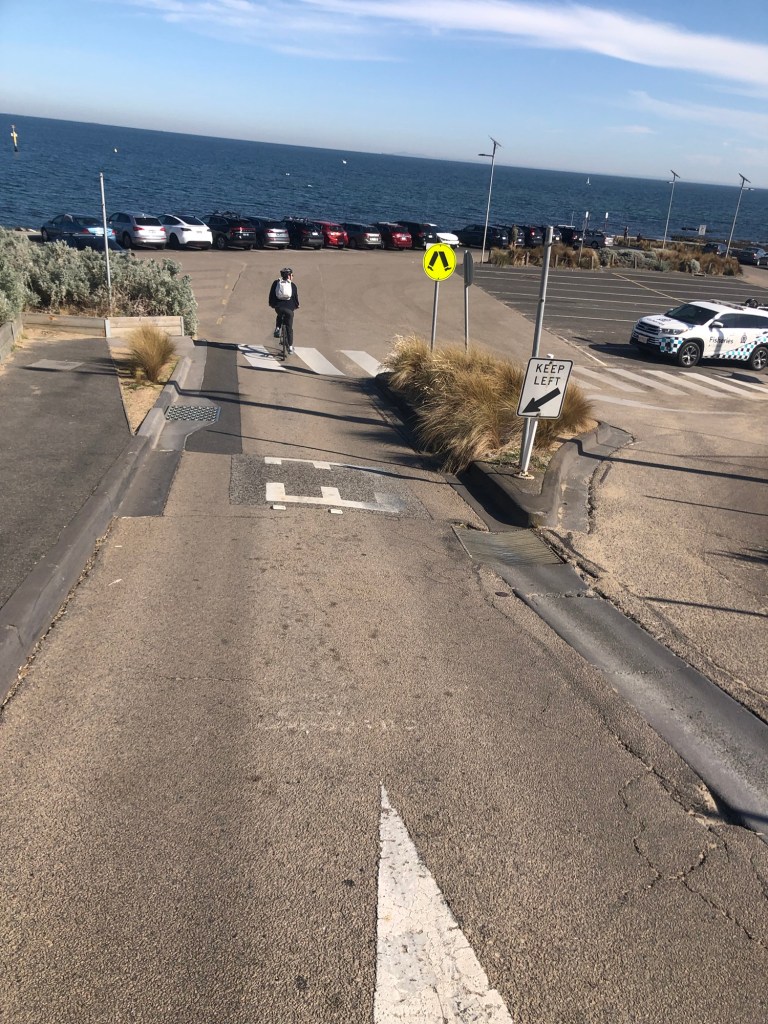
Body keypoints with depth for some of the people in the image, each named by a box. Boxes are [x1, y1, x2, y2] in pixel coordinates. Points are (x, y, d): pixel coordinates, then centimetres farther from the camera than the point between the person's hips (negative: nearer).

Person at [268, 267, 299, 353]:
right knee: (289, 327, 9)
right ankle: (290, 347, 8)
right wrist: (296, 306, 30)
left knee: (279, 316, 38)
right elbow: (296, 297, 13)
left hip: (278, 307, 2)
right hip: (289, 308, -2)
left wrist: (272, 304, 26)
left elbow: (271, 295, 13)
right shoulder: (293, 285, 7)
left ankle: (277, 328, 13)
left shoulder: (276, 282, 11)